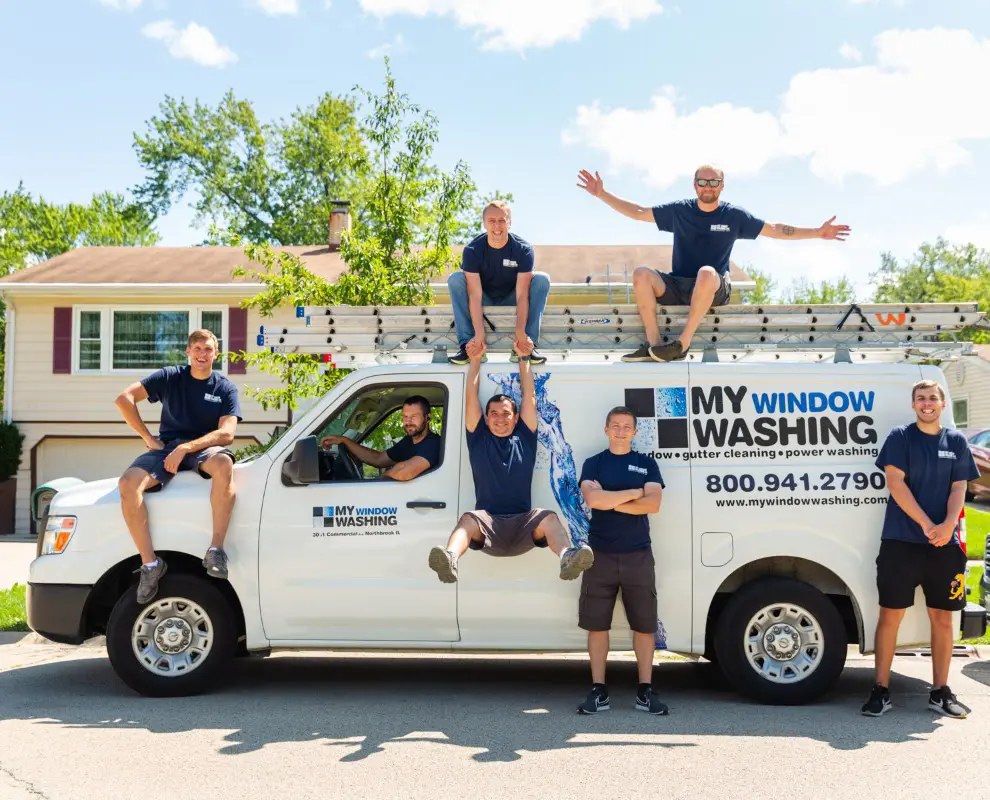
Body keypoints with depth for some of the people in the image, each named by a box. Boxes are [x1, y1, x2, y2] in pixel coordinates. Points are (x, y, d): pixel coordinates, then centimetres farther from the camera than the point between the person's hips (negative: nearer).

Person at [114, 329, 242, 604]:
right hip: (167, 447, 2)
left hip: (204, 448, -1)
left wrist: (185, 448, -19)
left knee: (224, 463, -39)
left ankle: (216, 550, -36)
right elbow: (125, 398, 3)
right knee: (128, 484, -29)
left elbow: (226, 433, -8)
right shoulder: (170, 377, 8)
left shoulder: (225, 389, 6)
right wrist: (148, 438, -3)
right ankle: (150, 563, -20)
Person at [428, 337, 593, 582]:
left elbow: (529, 395, 18)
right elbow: (471, 397, 14)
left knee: (548, 517, -32)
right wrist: (475, 359, 14)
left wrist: (524, 358, 18)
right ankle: (450, 560, -66)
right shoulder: (478, 439, 18)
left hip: (522, 525, 1)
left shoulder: (525, 438, 19)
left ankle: (567, 557, -62)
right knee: (469, 518, -35)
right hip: (487, 524, -1)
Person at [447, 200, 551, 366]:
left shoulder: (523, 249, -21)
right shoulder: (472, 250, -21)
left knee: (542, 279, -25)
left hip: (510, 300, 0)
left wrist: (520, 331, -40)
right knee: (455, 279, -26)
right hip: (484, 301, 0)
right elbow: (475, 294, -29)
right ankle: (468, 344, -30)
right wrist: (479, 333, -41)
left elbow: (522, 294, -27)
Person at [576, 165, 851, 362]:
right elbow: (638, 212, 9)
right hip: (676, 286, 2)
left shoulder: (734, 215, 3)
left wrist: (817, 233, 3)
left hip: (713, 290, -2)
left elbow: (775, 229, 8)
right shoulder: (679, 211, 5)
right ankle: (653, 345, -28)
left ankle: (682, 344, -32)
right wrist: (602, 194, 3)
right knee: (641, 274, -25)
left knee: (707, 272, -38)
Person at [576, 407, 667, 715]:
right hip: (600, 554, 0)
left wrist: (610, 500, -11)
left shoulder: (646, 464, 8)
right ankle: (598, 691, 10)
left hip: (638, 555, 1)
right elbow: (593, 499, -13)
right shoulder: (593, 464, 6)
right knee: (596, 624, 2)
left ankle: (645, 691, 12)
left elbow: (653, 504, -8)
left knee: (644, 625, 3)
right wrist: (635, 493, -10)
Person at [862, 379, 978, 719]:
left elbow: (959, 488, 5)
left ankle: (940, 692, 17)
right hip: (901, 541, -3)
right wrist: (927, 525, -16)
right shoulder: (900, 437, 0)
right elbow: (895, 483, -8)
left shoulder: (956, 441, 10)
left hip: (944, 544, 3)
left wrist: (948, 525, -14)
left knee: (942, 617, 7)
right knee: (890, 615, -2)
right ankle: (880, 691, 5)